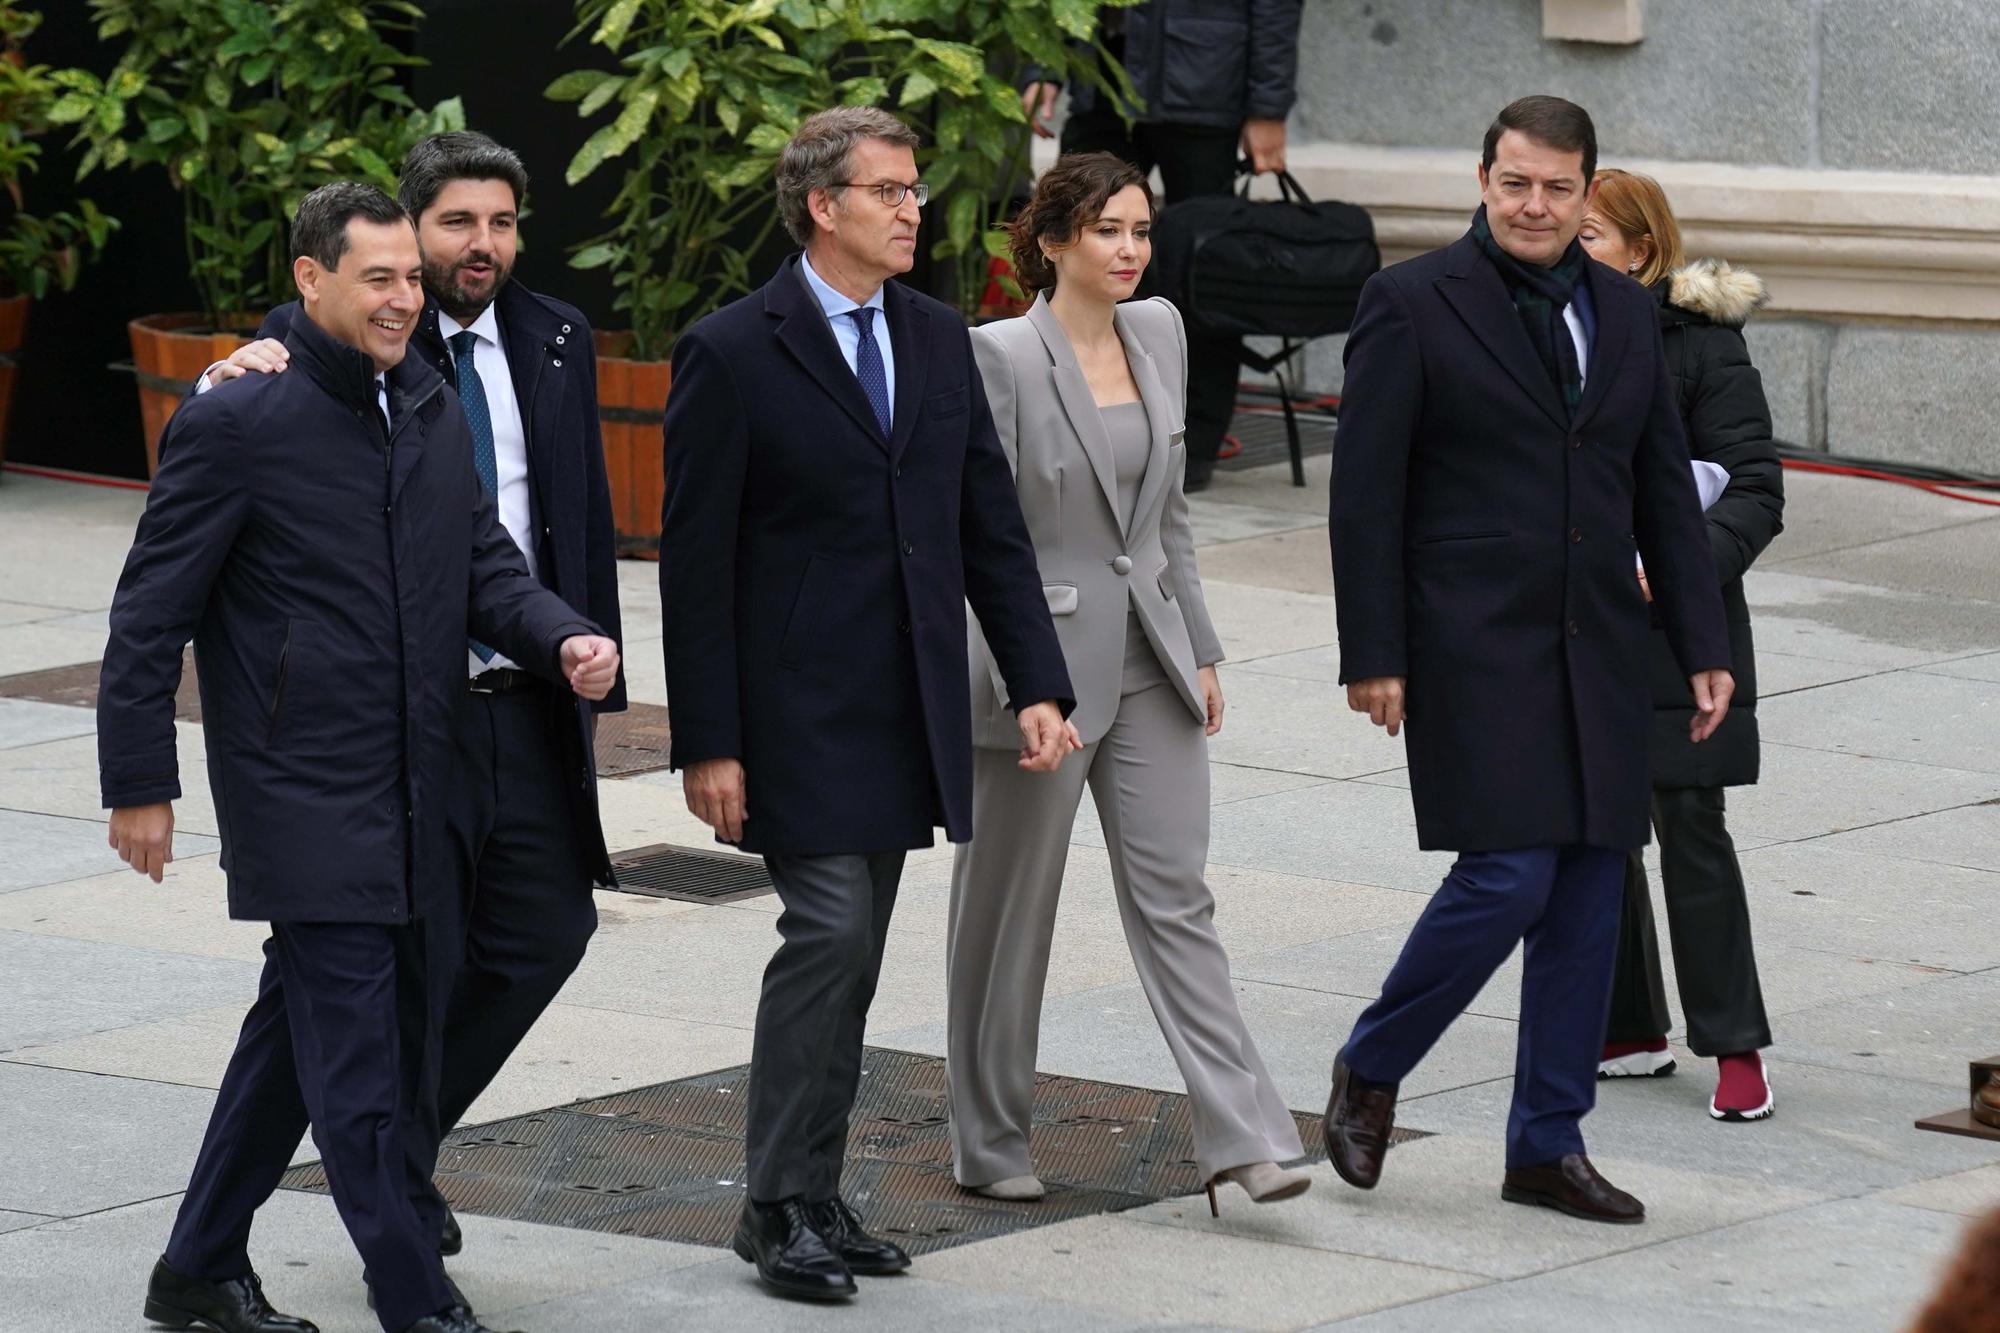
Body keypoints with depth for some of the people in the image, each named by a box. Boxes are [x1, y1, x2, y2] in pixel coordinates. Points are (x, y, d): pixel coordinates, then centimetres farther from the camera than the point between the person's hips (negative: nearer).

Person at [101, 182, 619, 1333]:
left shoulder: (434, 414, 11)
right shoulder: (235, 426, -10)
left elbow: (486, 566, 14)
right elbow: (151, 618, -7)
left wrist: (565, 638, -7)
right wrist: (139, 783, -8)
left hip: (413, 794, 8)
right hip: (302, 795, -8)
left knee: (302, 1032, 15)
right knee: (356, 1053, -9)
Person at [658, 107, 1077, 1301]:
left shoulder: (938, 339, 10)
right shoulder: (733, 352, -8)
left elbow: (993, 526, 12)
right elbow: (695, 561, -9)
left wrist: (1039, 684, 2)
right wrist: (707, 743, -12)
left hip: (907, 707, 6)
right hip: (797, 708, -6)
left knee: (850, 958, 9)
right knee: (830, 934, -13)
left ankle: (813, 1197, 16)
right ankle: (783, 1206, -4)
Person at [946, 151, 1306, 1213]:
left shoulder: (1160, 333, 7)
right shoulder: (1001, 357, -13)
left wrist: (1199, 646, 14)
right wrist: (1019, 686, -16)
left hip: (1147, 657, 5)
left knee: (1175, 896, 0)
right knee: (1009, 912, 7)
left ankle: (1240, 1138, -5)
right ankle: (990, 1145, 20)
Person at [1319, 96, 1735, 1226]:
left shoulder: (1626, 314, 12)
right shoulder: (1414, 305, -5)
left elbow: (1665, 490, 15)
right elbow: (1366, 492, -6)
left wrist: (1703, 646, 9)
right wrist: (1373, 655, -11)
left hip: (1598, 654, 6)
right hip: (1475, 653, -6)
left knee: (1588, 898, 5)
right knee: (1506, 878, -13)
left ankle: (1550, 1144, 14)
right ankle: (1370, 1072, 10)